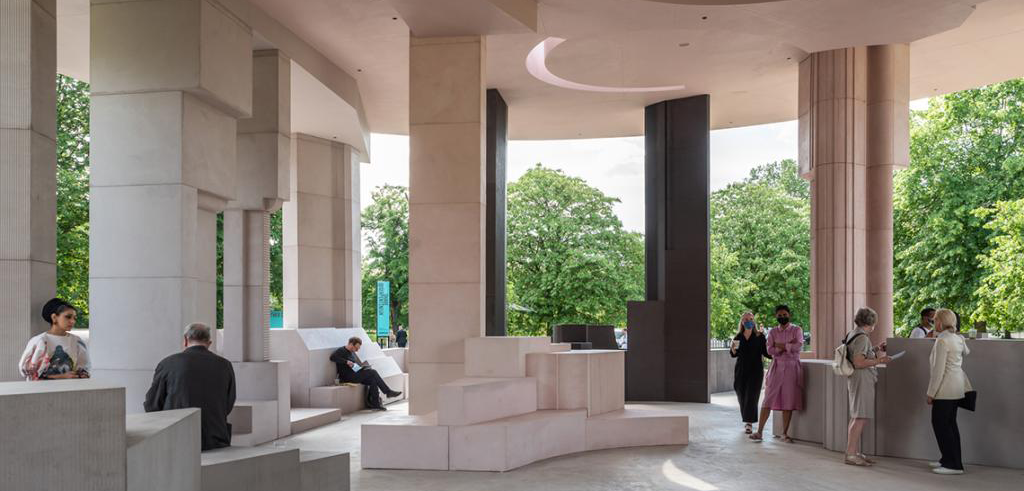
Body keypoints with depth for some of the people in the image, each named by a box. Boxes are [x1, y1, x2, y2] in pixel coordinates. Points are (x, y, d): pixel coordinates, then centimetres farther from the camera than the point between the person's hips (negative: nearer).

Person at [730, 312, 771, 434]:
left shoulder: (759, 336, 0)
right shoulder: (738, 336, 8)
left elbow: (765, 352, 1)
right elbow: (733, 354, 10)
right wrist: (733, 349, -12)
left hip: (755, 370, -3)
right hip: (741, 370, 3)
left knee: (751, 396, -10)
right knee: (742, 396, 6)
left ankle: (749, 423, -12)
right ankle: (747, 421, 21)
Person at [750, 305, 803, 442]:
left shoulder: (797, 330, 4)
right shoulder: (772, 332, 9)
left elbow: (798, 346, -13)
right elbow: (770, 350, -3)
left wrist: (780, 345, -9)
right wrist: (788, 346, -12)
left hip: (792, 368, -1)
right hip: (777, 367, 1)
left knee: (789, 401, 0)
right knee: (768, 399, -4)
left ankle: (785, 434, 9)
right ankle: (759, 431, -2)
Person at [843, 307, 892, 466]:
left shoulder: (853, 334, 14)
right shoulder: (862, 338, -16)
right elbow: (859, 363, -22)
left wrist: (875, 349, 22)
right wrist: (878, 360, -17)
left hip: (856, 380, 11)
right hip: (862, 379, -11)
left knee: (856, 417, 14)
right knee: (861, 418, -10)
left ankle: (855, 452, 21)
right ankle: (850, 455, -10)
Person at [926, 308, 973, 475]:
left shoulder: (942, 341, -17)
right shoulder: (959, 339, 9)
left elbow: (938, 370, -19)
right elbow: (966, 353, 30)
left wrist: (931, 393, -14)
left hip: (945, 389, -9)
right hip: (957, 387, 9)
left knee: (940, 424, -4)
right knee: (950, 423, 16)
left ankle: (953, 465, -3)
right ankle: (949, 460, 24)